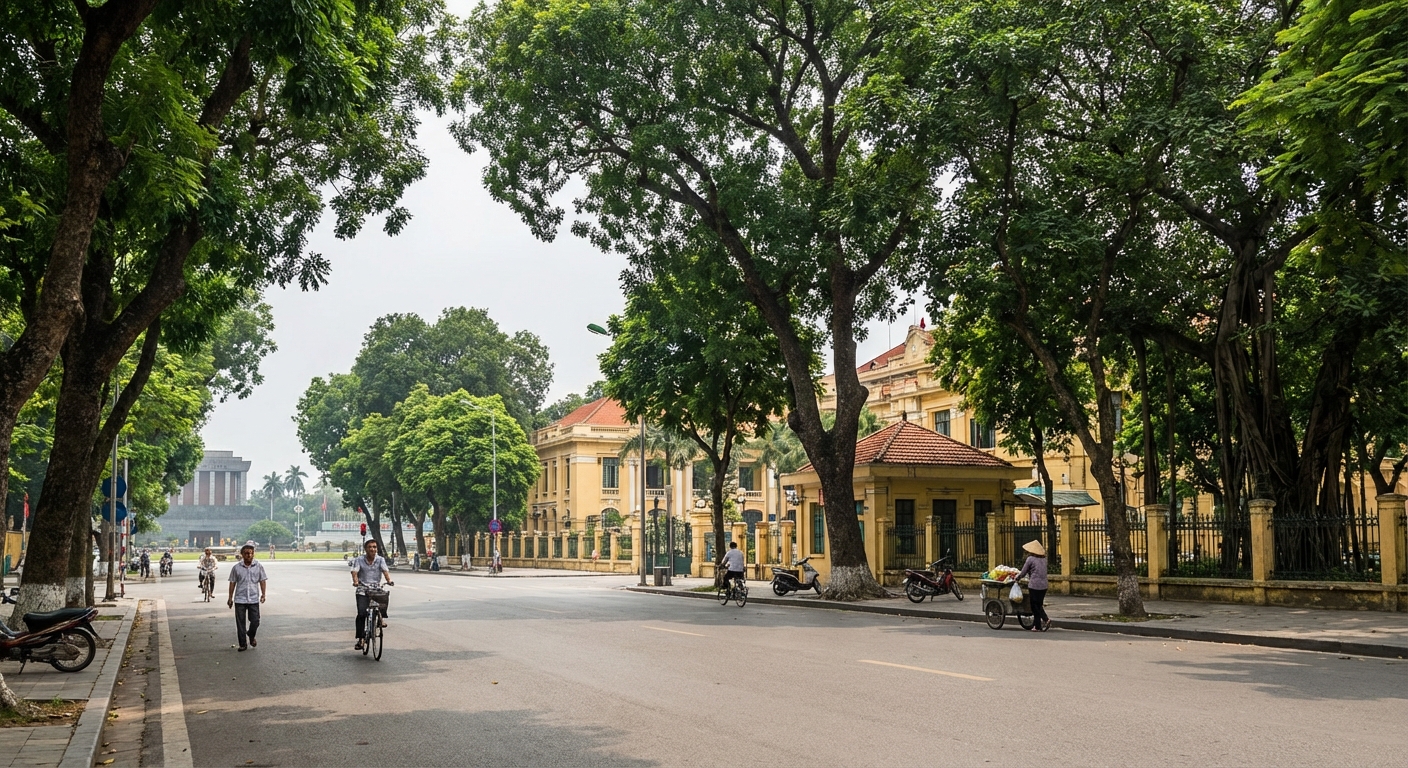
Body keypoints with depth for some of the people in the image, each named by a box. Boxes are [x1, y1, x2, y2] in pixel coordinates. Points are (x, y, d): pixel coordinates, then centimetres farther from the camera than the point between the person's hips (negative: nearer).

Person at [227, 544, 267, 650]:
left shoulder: (259, 566, -1)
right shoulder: (236, 567, -2)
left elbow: (262, 580, 4)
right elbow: (232, 583, 4)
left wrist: (263, 594, -4)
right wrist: (230, 598, 5)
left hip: (254, 599, 0)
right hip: (240, 599, 0)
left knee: (255, 621, 1)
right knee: (240, 623, 4)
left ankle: (251, 636, 32)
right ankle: (242, 644, 15)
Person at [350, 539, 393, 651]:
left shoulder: (380, 560, 3)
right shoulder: (359, 560, 2)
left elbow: (385, 570, -11)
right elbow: (354, 572, -12)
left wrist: (389, 580, -31)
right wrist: (355, 582, -33)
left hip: (376, 588, 1)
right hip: (362, 589, -1)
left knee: (384, 598, -28)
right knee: (361, 613, -12)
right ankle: (360, 639, -5)